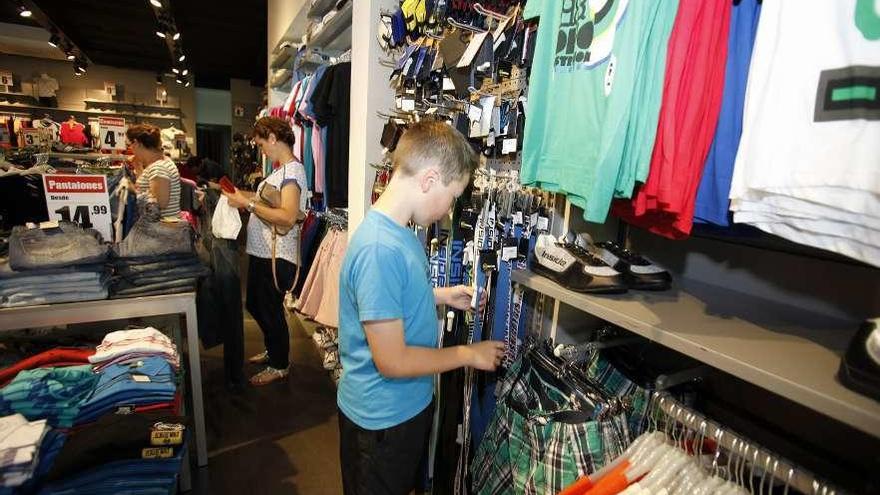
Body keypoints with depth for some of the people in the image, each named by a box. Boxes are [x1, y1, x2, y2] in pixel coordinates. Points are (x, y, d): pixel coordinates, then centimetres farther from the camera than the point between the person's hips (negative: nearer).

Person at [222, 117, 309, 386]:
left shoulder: (293, 170, -19)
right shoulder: (282, 170, 13)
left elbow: (287, 217, -29)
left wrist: (248, 203, -23)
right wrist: (242, 195, 6)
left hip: (276, 257, -10)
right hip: (261, 252, 10)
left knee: (271, 311, 5)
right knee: (255, 305, 23)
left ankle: (280, 366, 26)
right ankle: (272, 350, 43)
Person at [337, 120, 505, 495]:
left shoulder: (397, 230, -3)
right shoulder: (380, 249, -32)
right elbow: (392, 361, -29)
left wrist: (442, 296, 3)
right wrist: (469, 354, -17)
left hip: (406, 404, 8)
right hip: (381, 418, -8)